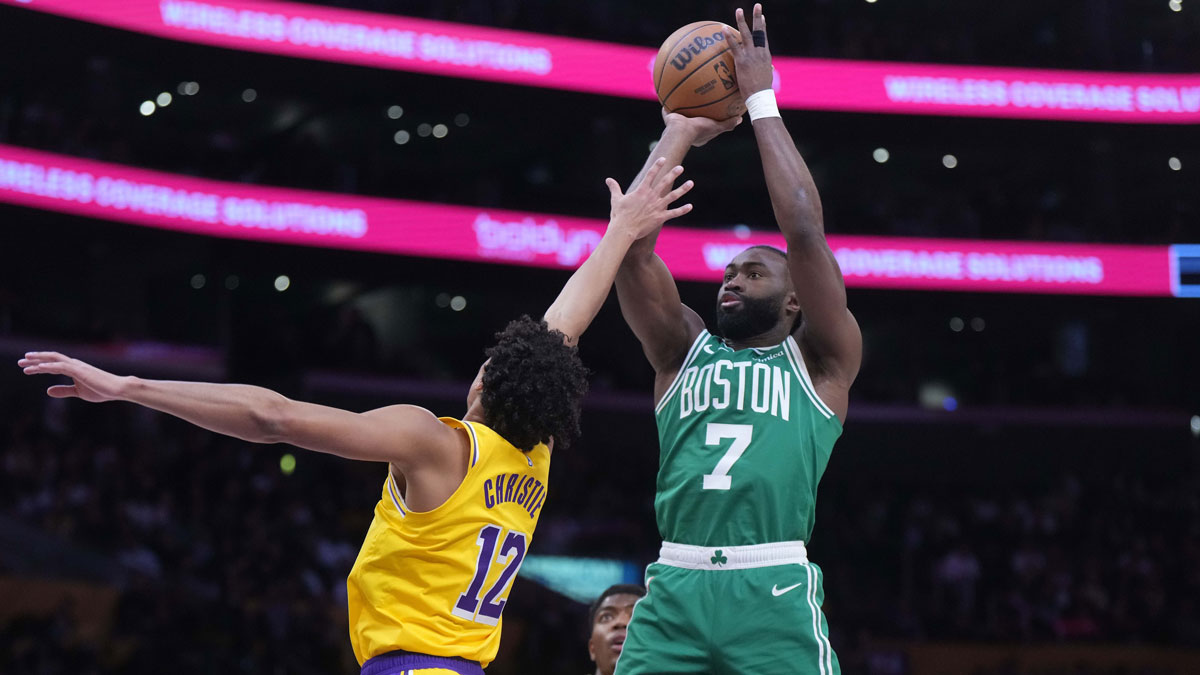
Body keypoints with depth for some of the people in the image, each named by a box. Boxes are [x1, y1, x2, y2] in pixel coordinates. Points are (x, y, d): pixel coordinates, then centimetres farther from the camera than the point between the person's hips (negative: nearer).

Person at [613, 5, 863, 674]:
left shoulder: (820, 360, 11)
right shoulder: (684, 351, 19)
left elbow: (805, 231, -1)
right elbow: (632, 247, 7)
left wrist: (761, 101, 4)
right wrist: (679, 134, 13)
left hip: (775, 595, -3)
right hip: (675, 590, 3)